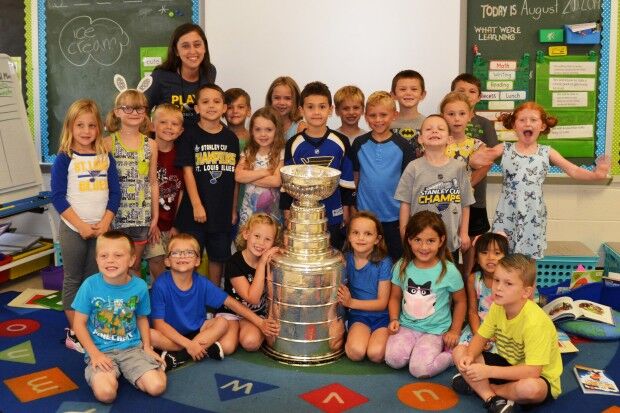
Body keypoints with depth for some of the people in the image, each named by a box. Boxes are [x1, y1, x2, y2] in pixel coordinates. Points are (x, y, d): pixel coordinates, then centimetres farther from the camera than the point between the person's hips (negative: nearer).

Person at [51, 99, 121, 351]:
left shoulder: (106, 158, 4)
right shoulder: (64, 158, -6)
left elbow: (115, 193, 3)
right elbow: (58, 197, -10)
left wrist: (105, 222, -10)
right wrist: (81, 225, -15)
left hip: (101, 228, 3)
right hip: (73, 229, -3)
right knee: (73, 280, 6)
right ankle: (74, 333, 15)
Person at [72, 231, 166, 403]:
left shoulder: (140, 286, -7)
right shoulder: (90, 285, -13)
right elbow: (79, 323, -5)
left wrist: (147, 347, 1)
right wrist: (94, 354, -12)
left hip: (132, 348, 1)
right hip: (100, 351, -1)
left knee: (157, 387, -18)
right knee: (105, 393, -27)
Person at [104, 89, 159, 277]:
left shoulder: (150, 145, 4)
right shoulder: (108, 143, -4)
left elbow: (153, 183, 7)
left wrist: (155, 218, 7)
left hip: (141, 217, 2)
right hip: (115, 214, -2)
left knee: (134, 266, 13)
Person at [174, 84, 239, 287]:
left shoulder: (231, 138, 5)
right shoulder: (190, 135, -4)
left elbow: (234, 176, 8)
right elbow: (187, 171, -8)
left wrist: (234, 209, 7)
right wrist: (197, 205, -14)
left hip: (223, 210, 3)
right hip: (195, 209, -3)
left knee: (218, 256, 14)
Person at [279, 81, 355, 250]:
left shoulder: (341, 142, -3)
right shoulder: (293, 144, -3)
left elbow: (346, 180, 3)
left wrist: (346, 209, 4)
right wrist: (287, 214, 2)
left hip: (332, 216, 0)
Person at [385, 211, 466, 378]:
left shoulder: (449, 271, -10)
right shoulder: (401, 267, -3)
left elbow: (460, 301, 4)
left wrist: (454, 331, 0)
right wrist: (394, 319, -6)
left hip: (435, 331, -2)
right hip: (406, 326, 3)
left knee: (419, 369, -22)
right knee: (393, 359, -23)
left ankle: (452, 354, 5)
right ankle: (416, 348, 7)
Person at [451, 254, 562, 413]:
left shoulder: (535, 322, -31)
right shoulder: (497, 307, -10)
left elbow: (532, 371, -34)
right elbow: (481, 337, 0)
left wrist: (488, 371, -35)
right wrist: (469, 356, -23)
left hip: (539, 378, -6)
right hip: (508, 365, 6)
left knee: (529, 388, -42)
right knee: (459, 352, -8)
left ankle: (480, 387, -13)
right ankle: (492, 399, -20)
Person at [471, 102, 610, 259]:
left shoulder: (546, 152, 3)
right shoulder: (505, 148, 1)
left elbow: (574, 171, -2)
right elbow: (475, 160, -6)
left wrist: (595, 174, -21)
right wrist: (476, 160, -31)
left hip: (534, 217, 1)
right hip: (507, 215, -1)